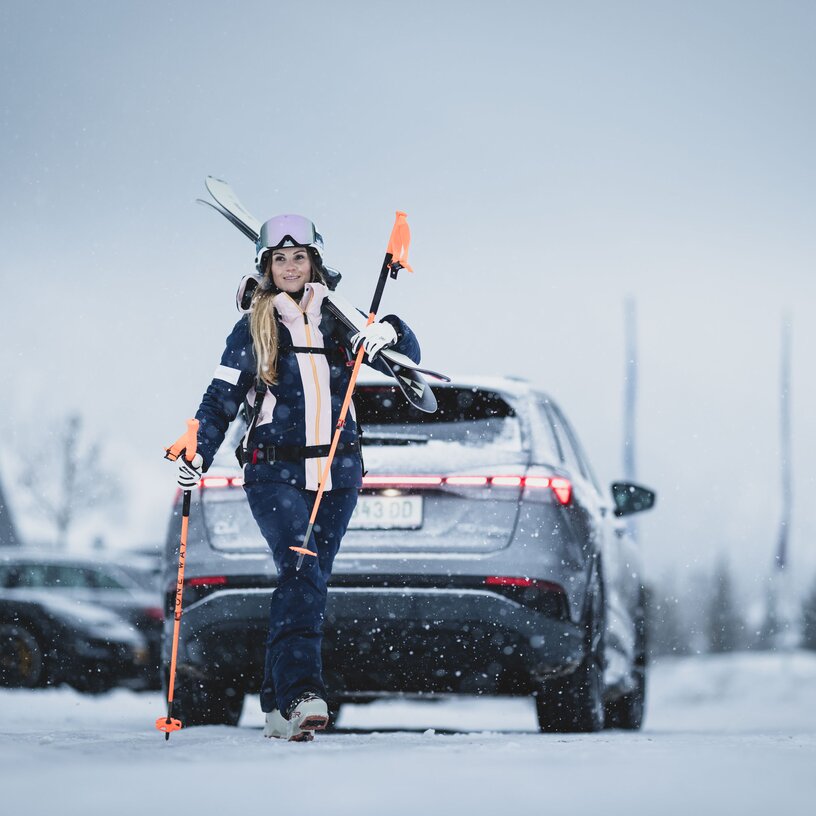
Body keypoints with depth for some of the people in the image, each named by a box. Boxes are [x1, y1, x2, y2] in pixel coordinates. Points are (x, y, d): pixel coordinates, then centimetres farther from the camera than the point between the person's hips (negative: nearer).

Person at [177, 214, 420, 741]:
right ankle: (301, 694, -33)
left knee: (312, 581, 4)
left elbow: (409, 358, 9)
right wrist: (198, 455, -9)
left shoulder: (338, 321, 11)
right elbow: (222, 399, 6)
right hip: (275, 473, -3)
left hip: (336, 474, 3)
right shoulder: (252, 330, 6)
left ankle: (280, 705, 13)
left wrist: (389, 334, -14)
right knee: (299, 573, -21)